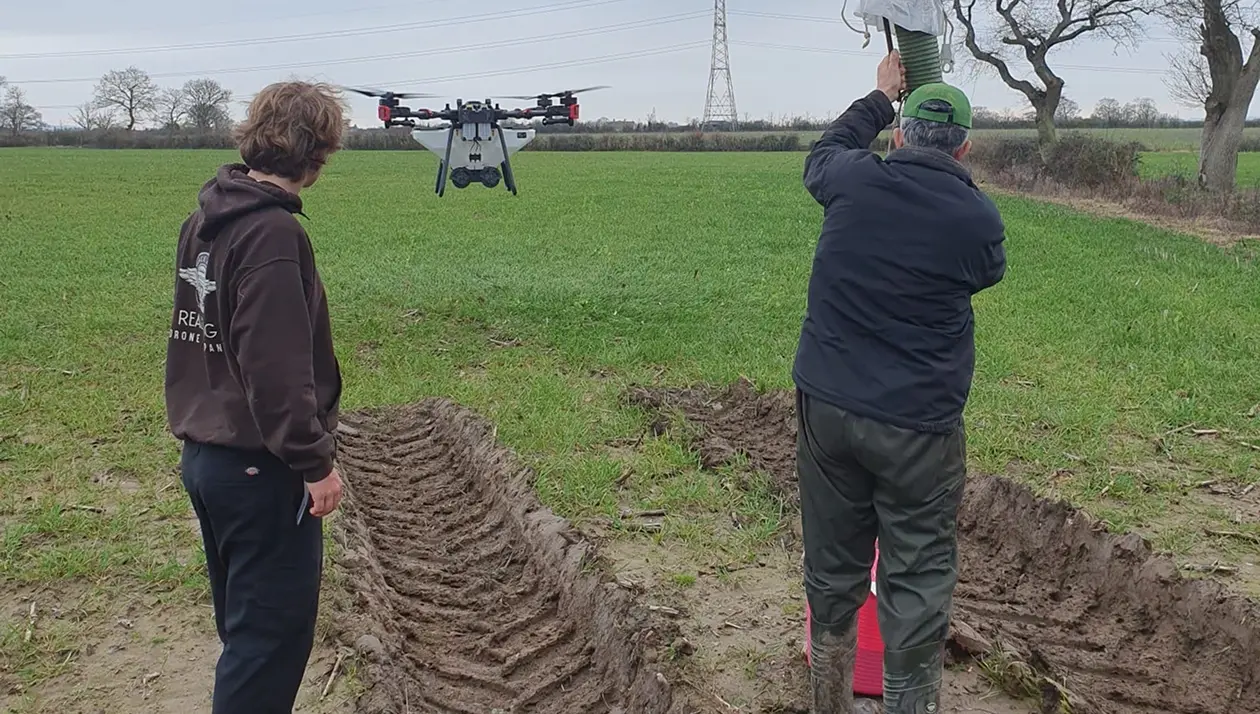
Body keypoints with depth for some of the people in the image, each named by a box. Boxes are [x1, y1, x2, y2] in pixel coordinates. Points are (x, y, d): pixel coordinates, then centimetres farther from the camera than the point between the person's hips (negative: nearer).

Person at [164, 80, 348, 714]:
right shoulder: (273, 232, -20)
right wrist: (316, 461, -16)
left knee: (245, 623, 21)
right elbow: (276, 368, -24)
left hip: (203, 456, 9)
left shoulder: (204, 219, 7)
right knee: (273, 635, 2)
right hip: (260, 468, -9)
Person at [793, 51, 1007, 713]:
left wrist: (880, 96, 33)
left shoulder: (853, 181, -3)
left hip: (826, 409, 4)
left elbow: (823, 151, 21)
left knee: (832, 571, 15)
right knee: (917, 585, 6)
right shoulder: (978, 219, -9)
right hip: (917, 426, -3)